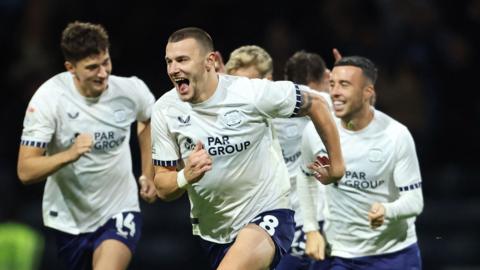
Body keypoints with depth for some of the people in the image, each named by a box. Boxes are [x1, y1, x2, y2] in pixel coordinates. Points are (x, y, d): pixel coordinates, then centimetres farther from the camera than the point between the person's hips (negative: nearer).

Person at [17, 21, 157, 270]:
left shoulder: (131, 90, -12)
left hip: (119, 212, -1)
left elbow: (149, 119, 15)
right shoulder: (49, 98, -18)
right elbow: (25, 171, -22)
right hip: (69, 219, 1)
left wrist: (148, 175, 9)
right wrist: (69, 154, -38)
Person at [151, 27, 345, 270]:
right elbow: (163, 188, -4)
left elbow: (315, 104, -2)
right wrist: (185, 177, -27)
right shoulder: (165, 111, -8)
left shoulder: (253, 93, -17)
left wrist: (336, 164, 6)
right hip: (211, 229, 5)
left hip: (266, 214, -5)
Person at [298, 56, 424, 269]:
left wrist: (386, 211, -35)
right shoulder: (314, 131, -7)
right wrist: (311, 231, 7)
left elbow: (414, 200, -14)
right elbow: (306, 179, 14)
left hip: (395, 253, -2)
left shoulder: (396, 135, -16)